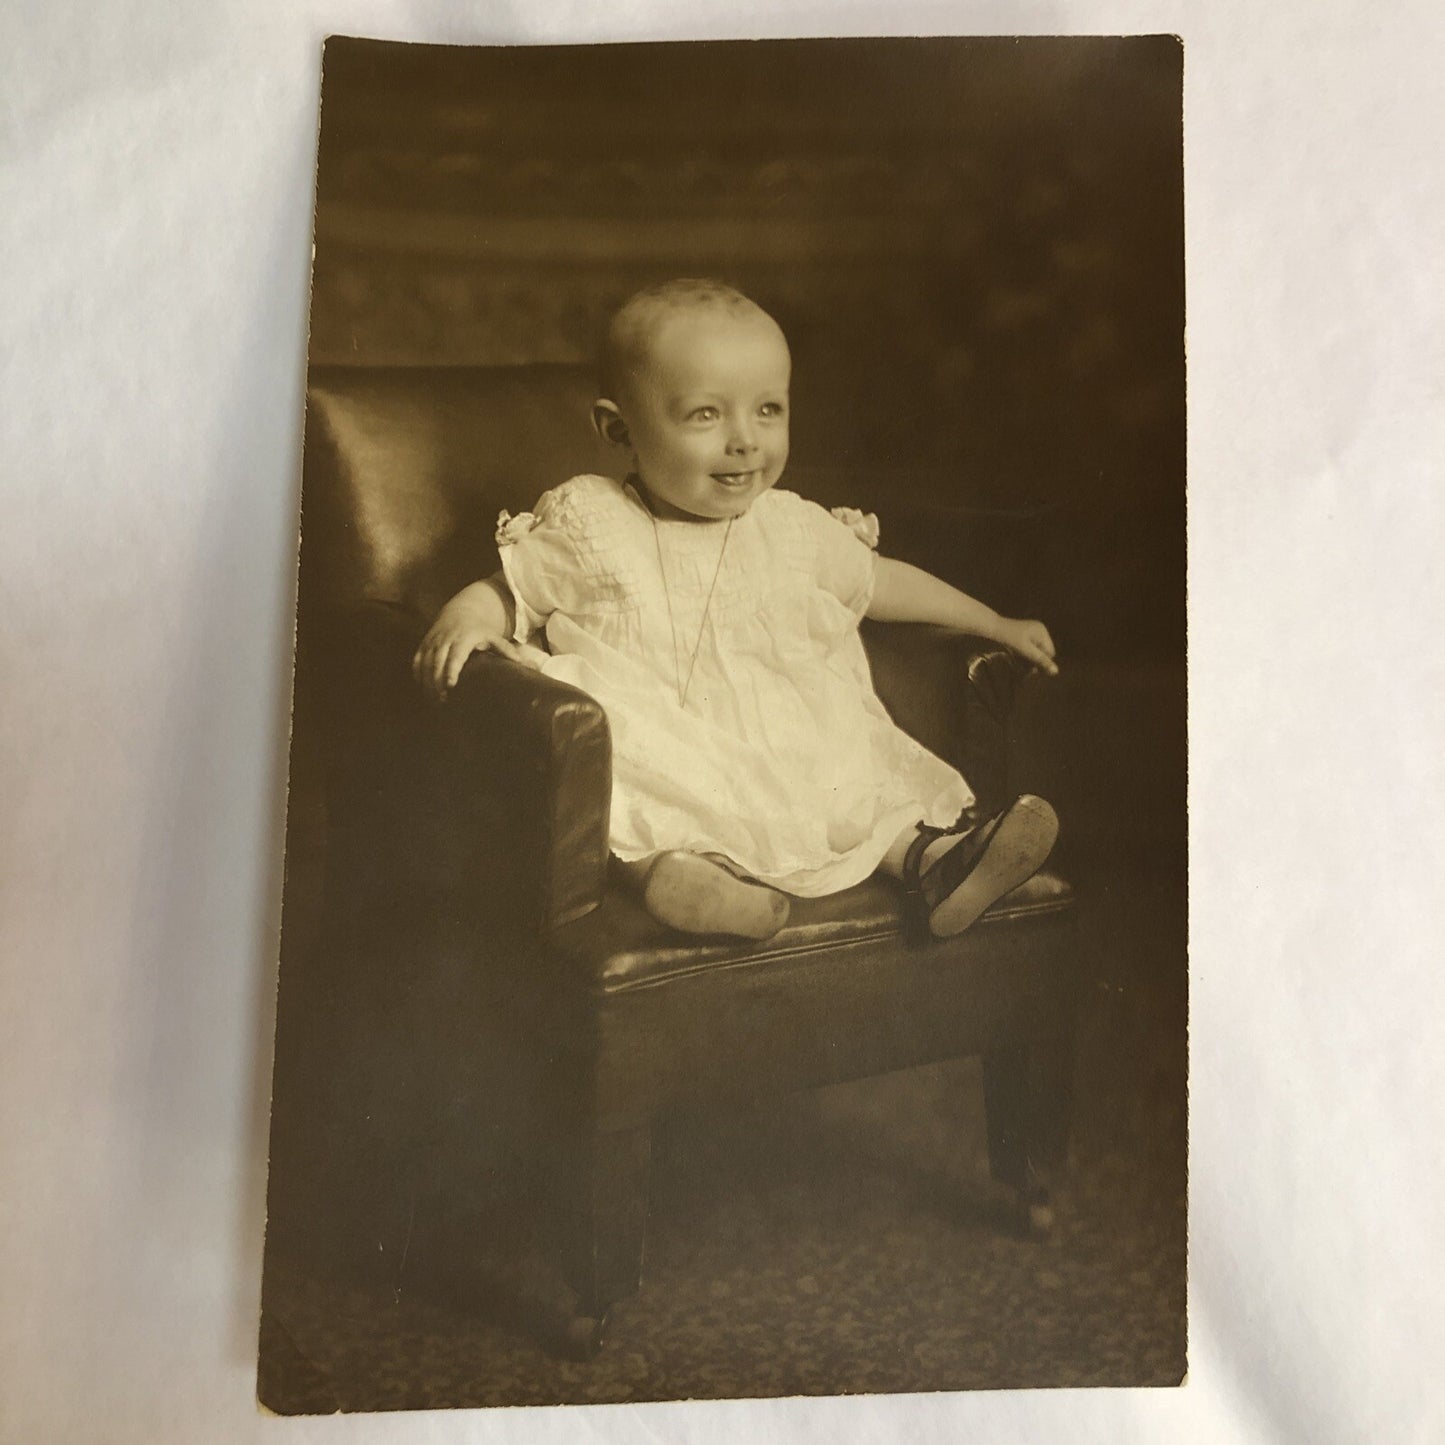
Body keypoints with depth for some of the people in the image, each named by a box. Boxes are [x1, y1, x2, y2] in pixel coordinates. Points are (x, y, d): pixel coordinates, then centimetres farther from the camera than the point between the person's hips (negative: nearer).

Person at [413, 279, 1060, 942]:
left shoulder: (791, 530, 4)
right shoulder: (590, 526, -7)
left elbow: (881, 581, 18)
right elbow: (507, 590, 0)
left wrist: (997, 625, 23)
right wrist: (464, 618, -25)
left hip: (784, 748, 4)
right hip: (654, 755, -4)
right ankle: (660, 858, -37)